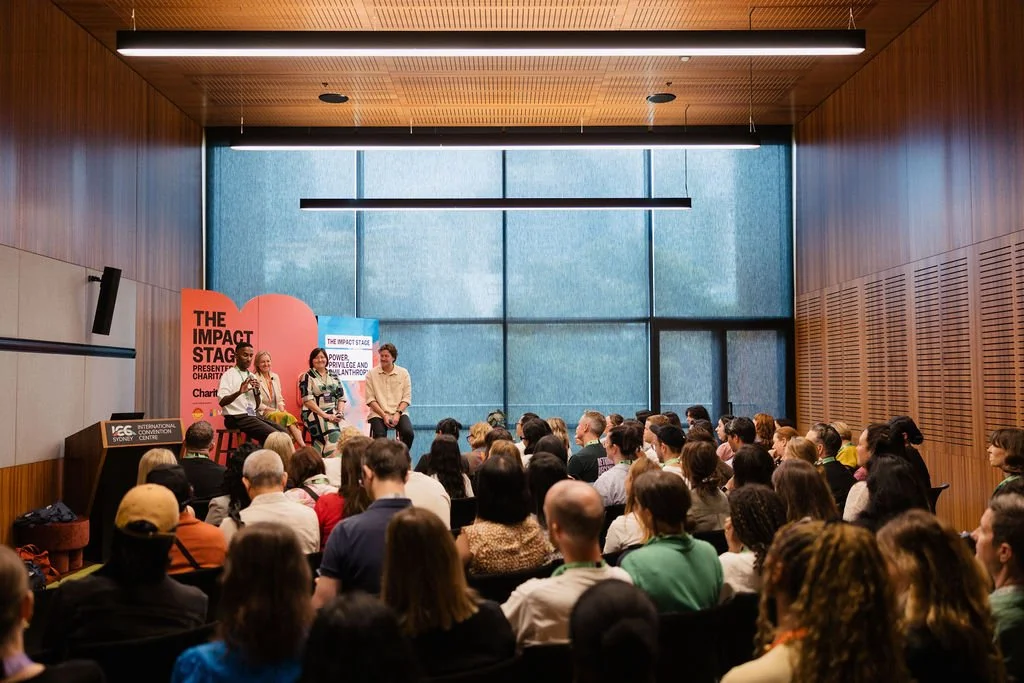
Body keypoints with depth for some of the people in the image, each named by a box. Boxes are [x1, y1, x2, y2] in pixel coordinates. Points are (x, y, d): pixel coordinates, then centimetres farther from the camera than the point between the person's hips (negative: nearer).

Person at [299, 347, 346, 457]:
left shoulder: (334, 377, 18)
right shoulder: (307, 377, 3)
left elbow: (341, 397, 15)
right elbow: (308, 400, -6)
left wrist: (340, 412, -5)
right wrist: (325, 415, -15)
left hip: (333, 412, 4)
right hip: (314, 413, -4)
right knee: (333, 434, -33)